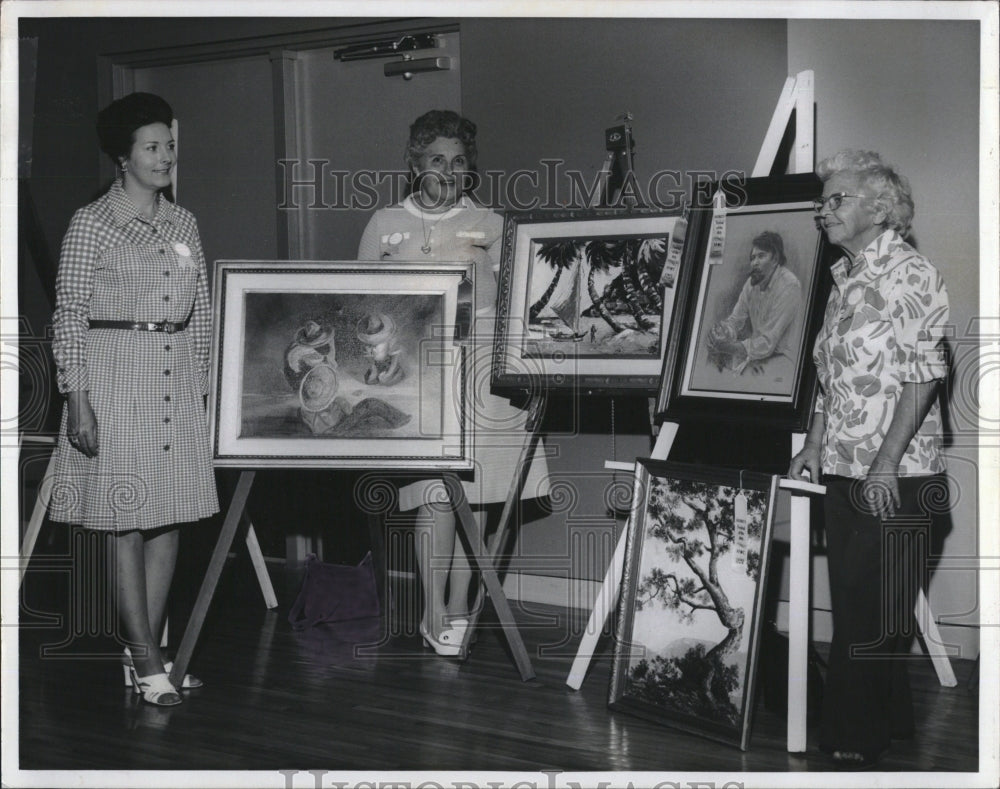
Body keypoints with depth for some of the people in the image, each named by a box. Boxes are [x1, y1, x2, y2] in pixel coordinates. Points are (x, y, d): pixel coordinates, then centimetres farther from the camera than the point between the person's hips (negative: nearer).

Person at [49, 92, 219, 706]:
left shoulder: (183, 223, 12)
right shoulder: (92, 224, -4)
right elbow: (69, 316, -5)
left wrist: (204, 387, 12)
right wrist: (78, 398, -12)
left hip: (177, 381, 6)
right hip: (115, 376, -5)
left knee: (170, 516, 6)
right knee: (127, 521, -3)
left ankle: (147, 648, 16)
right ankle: (146, 661, 2)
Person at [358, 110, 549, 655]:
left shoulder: (488, 224, 13)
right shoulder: (385, 225, 12)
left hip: (481, 358, 1)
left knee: (475, 488, -1)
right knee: (437, 487, -11)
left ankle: (459, 606, 9)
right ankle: (435, 614, -4)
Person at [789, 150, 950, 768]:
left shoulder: (913, 275, -11)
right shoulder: (845, 277, 14)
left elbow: (924, 375, -16)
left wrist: (887, 462, -20)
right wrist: (815, 444, 14)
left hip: (894, 477, -8)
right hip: (843, 472, 8)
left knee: (874, 612, -1)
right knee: (851, 599, 13)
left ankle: (858, 739, 10)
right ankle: (886, 723, 26)